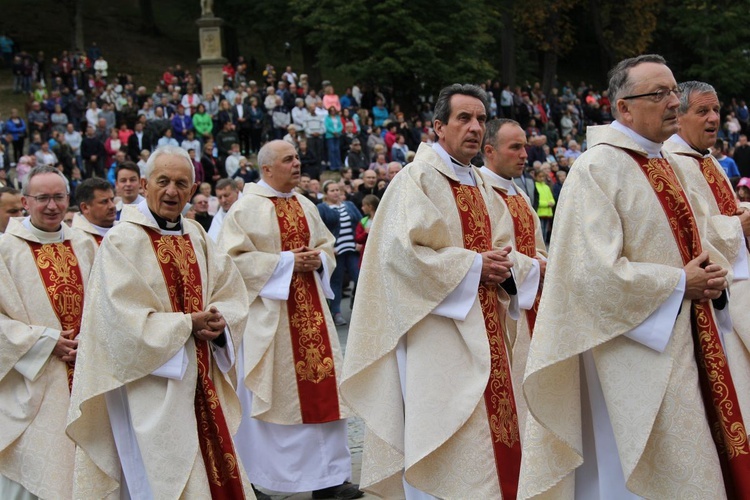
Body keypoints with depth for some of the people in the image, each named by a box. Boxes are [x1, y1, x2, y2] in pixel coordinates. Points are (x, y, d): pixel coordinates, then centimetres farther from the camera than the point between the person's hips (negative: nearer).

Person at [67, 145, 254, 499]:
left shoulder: (195, 235, 10)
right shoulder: (122, 240, -10)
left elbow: (231, 293, 10)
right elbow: (123, 320, -18)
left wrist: (218, 321, -11)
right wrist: (187, 325, -15)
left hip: (200, 381, 7)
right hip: (149, 386, -7)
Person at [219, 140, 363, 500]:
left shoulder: (305, 206, 13)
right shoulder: (247, 208, -7)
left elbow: (327, 245, 19)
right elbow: (234, 257, -14)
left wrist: (318, 259, -4)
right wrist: (285, 261, -16)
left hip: (309, 309, 6)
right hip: (268, 312, -6)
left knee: (320, 384, 2)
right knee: (272, 389, 0)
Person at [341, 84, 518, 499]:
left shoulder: (479, 185, 17)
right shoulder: (417, 179, -9)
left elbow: (498, 245, 22)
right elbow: (402, 252, -18)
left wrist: (501, 263, -2)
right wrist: (474, 265, -16)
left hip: (482, 326, 8)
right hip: (438, 330, -8)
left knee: (490, 427, 9)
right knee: (450, 435, -9)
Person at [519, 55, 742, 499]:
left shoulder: (665, 163, 12)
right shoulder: (597, 169, -15)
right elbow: (597, 272, -24)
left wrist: (709, 274, 0)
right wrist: (682, 283, -15)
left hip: (679, 341, 9)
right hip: (632, 352, -8)